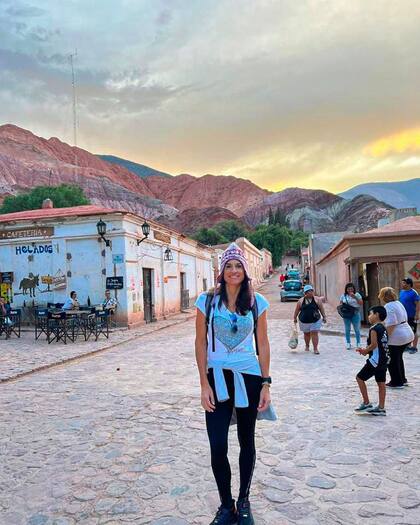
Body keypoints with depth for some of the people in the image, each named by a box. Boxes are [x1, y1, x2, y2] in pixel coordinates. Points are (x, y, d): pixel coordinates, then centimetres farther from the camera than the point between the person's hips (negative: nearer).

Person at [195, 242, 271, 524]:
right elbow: (201, 343, -2)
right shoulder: (207, 301, -4)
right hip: (217, 377, -1)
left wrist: (266, 384, -2)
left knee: (247, 441, 14)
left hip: (249, 377, 1)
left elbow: (263, 344, 2)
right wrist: (204, 384, -6)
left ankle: (244, 502, 34)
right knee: (218, 447, -2)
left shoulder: (257, 302, -1)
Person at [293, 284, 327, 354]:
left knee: (314, 333, -7)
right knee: (306, 334, 15)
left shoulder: (316, 300, -3)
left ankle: (315, 348, -2)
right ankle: (307, 346, 37)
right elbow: (297, 310, 6)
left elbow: (321, 309, 3)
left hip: (315, 320, -1)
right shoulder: (301, 301, -2)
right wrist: (295, 318, 10)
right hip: (304, 321, 1)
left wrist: (324, 317, 3)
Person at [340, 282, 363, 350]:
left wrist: (355, 297, -14)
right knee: (347, 329, 3)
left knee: (357, 329, 1)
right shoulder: (343, 296, 8)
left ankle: (358, 343, 10)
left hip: (355, 314, -1)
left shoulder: (357, 295, 5)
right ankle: (348, 343, 12)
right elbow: (340, 304, 10)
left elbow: (361, 303, -3)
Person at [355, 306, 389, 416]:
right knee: (381, 383, 11)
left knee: (360, 378, 1)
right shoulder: (383, 328, 13)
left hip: (375, 359, -9)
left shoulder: (373, 328, -15)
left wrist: (364, 351, -5)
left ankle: (366, 403, 4)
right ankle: (381, 408, 17)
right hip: (384, 360, 9)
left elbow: (374, 345, -21)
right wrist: (366, 350, 10)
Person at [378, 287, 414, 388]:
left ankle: (396, 382, 16)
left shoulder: (388, 307, -19)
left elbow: (391, 325, -25)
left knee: (392, 361, 6)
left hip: (397, 338, -10)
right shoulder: (398, 303, 11)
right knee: (398, 358, 24)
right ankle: (402, 380, 33)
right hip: (408, 334, 10)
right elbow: (404, 319, 16)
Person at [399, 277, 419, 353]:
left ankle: (414, 347, 10)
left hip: (412, 316, -7)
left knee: (413, 332, 2)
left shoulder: (413, 293, -15)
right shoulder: (402, 292, 7)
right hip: (404, 316, 7)